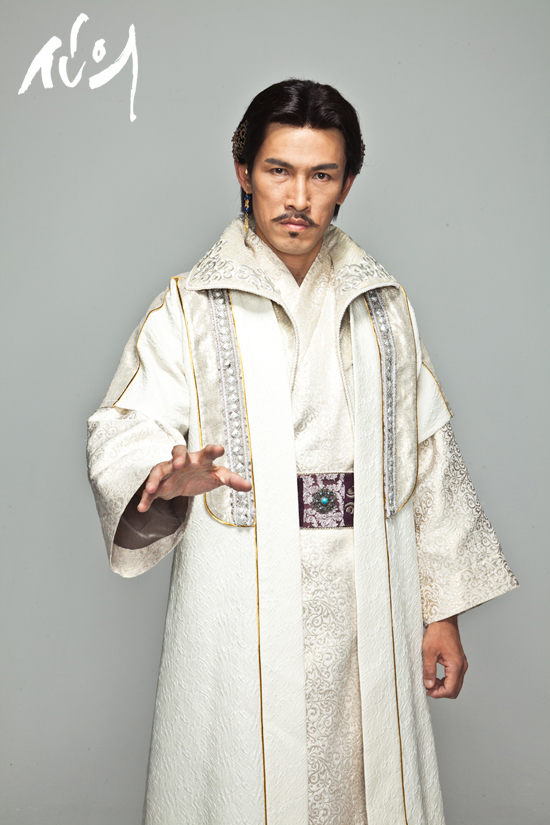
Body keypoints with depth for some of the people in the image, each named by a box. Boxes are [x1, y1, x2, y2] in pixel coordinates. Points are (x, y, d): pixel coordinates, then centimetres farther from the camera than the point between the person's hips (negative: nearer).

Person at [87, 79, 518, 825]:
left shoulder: (384, 305, 10)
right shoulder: (190, 308, 1)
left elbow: (428, 457, 10)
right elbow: (124, 438, -9)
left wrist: (443, 609, 7)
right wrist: (167, 477, -33)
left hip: (368, 620, 3)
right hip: (242, 621, -2)